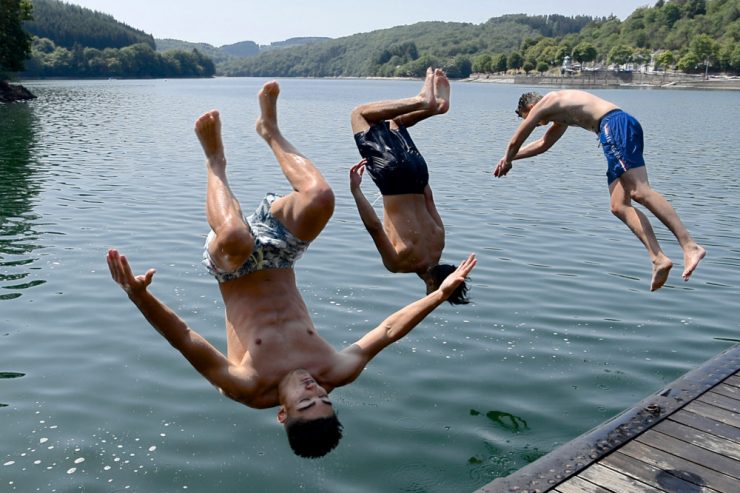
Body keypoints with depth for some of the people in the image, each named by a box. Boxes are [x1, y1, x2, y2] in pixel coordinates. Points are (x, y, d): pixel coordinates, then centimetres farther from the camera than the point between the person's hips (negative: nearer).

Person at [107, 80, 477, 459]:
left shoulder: (250, 389, -31)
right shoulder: (336, 374, -24)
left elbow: (183, 339, -37)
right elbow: (388, 331, -15)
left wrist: (139, 295, -49)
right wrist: (441, 293, -19)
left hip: (238, 273, -2)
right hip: (278, 269, 2)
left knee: (235, 236, -37)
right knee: (320, 198, -26)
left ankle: (216, 162, -2)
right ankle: (270, 131, 7)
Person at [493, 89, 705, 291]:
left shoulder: (543, 104, 9)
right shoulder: (561, 113, 35)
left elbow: (515, 141, 13)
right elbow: (543, 144, 50)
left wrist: (506, 162, 32)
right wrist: (510, 158, 54)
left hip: (616, 125, -9)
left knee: (640, 192, -22)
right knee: (619, 206, 1)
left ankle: (691, 246, -30)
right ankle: (659, 259, -10)